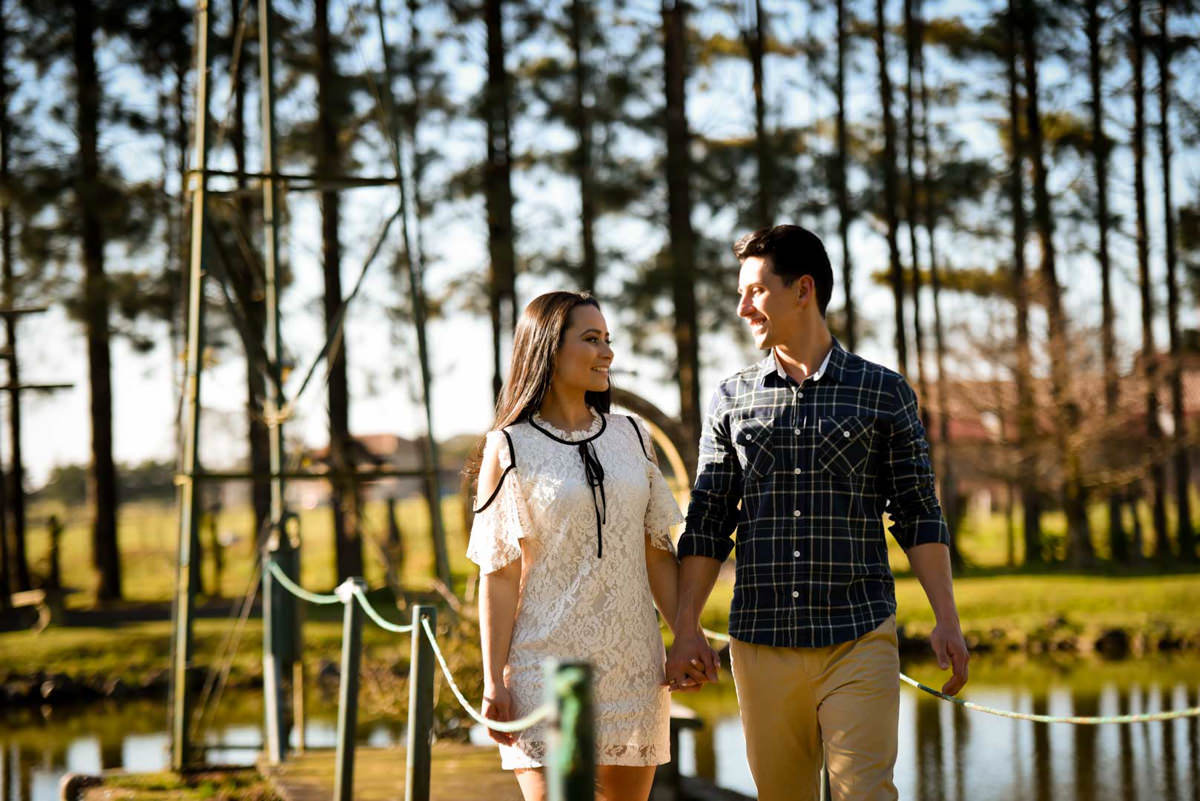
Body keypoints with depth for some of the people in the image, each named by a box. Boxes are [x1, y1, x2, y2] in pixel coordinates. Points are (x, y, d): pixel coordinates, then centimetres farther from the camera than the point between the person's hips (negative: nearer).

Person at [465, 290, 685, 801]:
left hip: (632, 664, 4)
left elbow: (658, 552, 13)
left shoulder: (631, 438, 11)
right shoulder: (510, 449, -1)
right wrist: (494, 681, -8)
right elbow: (499, 575, -4)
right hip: (545, 663, -4)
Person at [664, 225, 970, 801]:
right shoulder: (731, 401, 10)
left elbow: (918, 515, 6)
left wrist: (946, 619, -2)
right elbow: (708, 522, 11)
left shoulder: (884, 393, 5)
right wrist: (686, 628, 3)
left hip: (859, 640, -2)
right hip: (761, 643, 2)